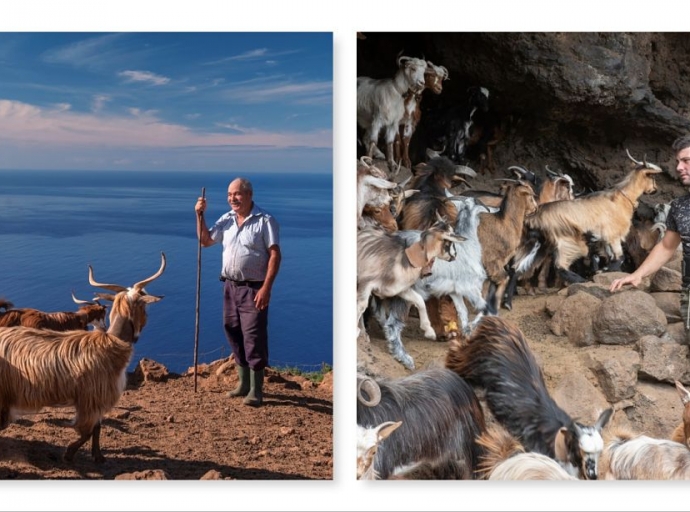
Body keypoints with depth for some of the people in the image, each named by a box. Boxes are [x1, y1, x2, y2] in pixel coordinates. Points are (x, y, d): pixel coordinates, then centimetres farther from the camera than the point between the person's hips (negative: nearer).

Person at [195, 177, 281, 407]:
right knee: (234, 335, 12)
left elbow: (275, 255, -15)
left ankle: (256, 390, 2)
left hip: (253, 288, -7)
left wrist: (266, 288, -21)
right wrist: (200, 215, 2)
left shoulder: (265, 220, -10)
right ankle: (244, 384, 26)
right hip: (230, 286, 7)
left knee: (254, 338, -6)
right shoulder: (226, 220, 9)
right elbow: (205, 240, 17)